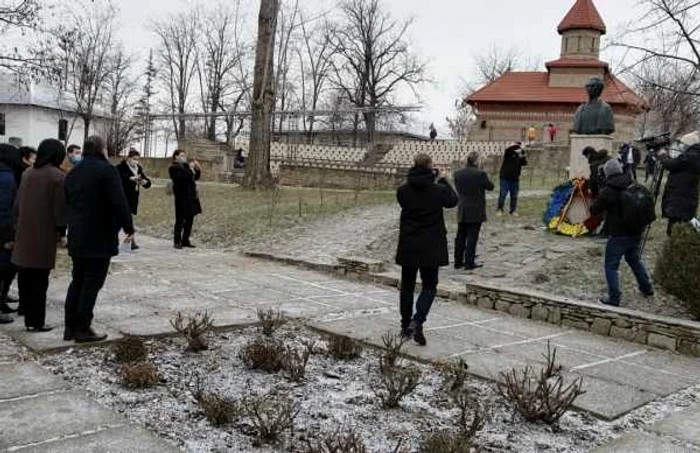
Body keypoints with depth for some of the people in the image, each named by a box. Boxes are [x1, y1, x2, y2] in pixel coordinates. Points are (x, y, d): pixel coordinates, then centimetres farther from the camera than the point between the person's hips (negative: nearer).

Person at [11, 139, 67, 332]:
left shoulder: (27, 173, 9)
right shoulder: (58, 176, -11)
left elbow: (17, 203, 14)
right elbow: (60, 208, -12)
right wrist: (62, 232, -3)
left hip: (24, 233, 6)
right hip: (45, 234, -6)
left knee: (25, 277, 14)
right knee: (39, 280, -1)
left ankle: (28, 314, 25)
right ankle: (36, 322, 4)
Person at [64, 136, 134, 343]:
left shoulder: (72, 173, 14)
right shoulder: (106, 170, -12)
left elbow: (67, 203, 20)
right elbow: (120, 202, -19)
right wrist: (128, 227, -12)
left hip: (76, 238, 8)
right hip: (100, 239, -8)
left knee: (77, 281, 15)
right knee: (92, 283, -2)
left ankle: (70, 327, 17)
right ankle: (82, 329, 0)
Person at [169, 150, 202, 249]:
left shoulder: (186, 166, 17)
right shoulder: (174, 168, -4)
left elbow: (196, 177, 19)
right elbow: (182, 176, -22)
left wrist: (197, 169, 2)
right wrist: (190, 169, -20)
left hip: (191, 197, 8)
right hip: (182, 197, -8)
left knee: (190, 220, 10)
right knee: (180, 220, -5)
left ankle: (185, 241, 17)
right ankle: (177, 242, 1)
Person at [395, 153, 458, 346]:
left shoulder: (403, 191, -6)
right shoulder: (438, 191, -11)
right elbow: (453, 201, 9)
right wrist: (443, 181, 19)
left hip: (408, 246, 2)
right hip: (431, 246, -2)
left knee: (407, 285, 14)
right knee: (429, 285, 8)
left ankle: (406, 326, 22)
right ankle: (417, 321, -12)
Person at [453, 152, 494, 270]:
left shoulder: (457, 174, -1)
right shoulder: (480, 174, -16)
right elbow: (490, 186, -2)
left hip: (462, 211, 5)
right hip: (476, 211, -5)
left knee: (460, 237, 12)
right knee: (472, 237, 0)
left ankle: (458, 261, 18)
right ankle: (469, 262, 3)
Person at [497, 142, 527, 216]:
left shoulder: (520, 156, 10)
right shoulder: (509, 153, 1)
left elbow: (524, 163, -7)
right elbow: (507, 150, -22)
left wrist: (522, 156, -22)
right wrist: (517, 146, -23)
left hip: (515, 179, 4)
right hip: (505, 177, -4)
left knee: (514, 196, 8)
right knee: (502, 194, -4)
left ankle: (513, 210, 17)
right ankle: (500, 210, 6)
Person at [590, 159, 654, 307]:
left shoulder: (608, 191, -17)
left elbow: (594, 210, -8)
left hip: (619, 234, -7)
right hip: (636, 231, 7)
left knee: (611, 266, 3)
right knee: (634, 259, 27)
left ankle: (614, 298, 2)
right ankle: (647, 288, 36)